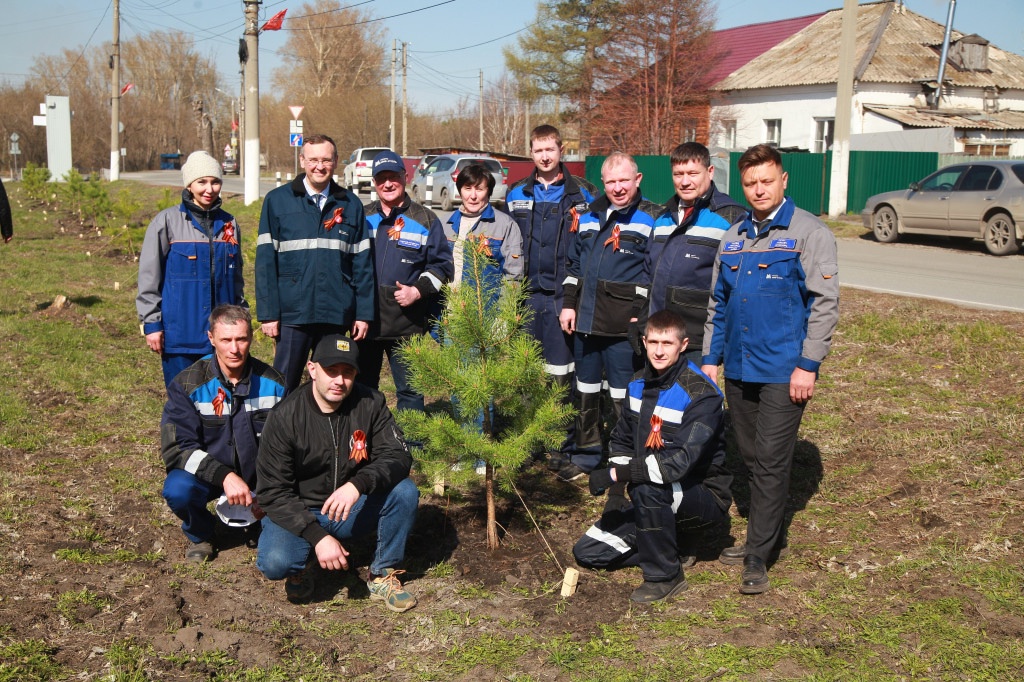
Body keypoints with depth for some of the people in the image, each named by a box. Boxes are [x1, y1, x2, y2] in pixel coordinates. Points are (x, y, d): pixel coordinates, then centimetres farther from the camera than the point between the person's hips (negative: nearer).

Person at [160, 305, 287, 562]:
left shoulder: (273, 383, -6)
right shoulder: (187, 385, -13)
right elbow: (176, 448, -19)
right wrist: (224, 476, -33)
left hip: (260, 475, 2)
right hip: (207, 474, -2)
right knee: (178, 489, -34)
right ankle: (200, 535, 2)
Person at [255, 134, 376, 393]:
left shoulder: (351, 204, 9)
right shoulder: (277, 200, 2)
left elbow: (362, 263, 8)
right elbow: (265, 261, -1)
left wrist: (364, 313, 3)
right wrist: (268, 313, -7)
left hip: (338, 316, 2)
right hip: (293, 313, -2)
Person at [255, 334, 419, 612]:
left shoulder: (370, 404, -10)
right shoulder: (285, 417, -17)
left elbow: (398, 456, -16)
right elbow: (273, 492, -17)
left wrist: (358, 484, -37)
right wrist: (318, 537, -29)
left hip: (354, 508, 3)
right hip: (300, 513, -2)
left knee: (404, 492, -24)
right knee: (275, 563, -32)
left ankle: (382, 576, -4)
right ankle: (300, 569, 7)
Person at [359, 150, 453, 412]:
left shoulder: (425, 220, 4)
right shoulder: (362, 218, 12)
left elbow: (442, 264, 3)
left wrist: (418, 290, -11)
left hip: (407, 323, -3)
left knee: (409, 390, 2)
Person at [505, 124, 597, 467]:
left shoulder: (582, 195, 1)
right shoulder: (516, 194, 11)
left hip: (563, 296, -3)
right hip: (526, 295, 3)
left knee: (561, 374, -1)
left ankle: (564, 444, 7)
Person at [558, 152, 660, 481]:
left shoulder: (652, 218, -4)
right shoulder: (590, 216, 13)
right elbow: (574, 264, 20)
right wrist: (569, 304, 12)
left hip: (623, 327, -6)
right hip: (585, 320, 6)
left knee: (623, 397, 0)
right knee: (585, 391, 16)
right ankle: (586, 454, 30)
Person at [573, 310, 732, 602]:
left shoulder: (701, 394, -22)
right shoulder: (639, 384, 2)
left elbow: (681, 461, -33)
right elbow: (622, 441, 13)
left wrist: (617, 473, -31)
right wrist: (613, 474, -8)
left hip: (704, 496, -7)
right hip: (661, 499, 7)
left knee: (647, 489, -38)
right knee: (587, 552, 1)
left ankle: (665, 576, -18)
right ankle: (667, 547, 12)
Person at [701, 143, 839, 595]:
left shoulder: (809, 233, -6)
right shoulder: (734, 237, 12)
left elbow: (824, 303, -10)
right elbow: (718, 303, 18)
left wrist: (808, 366, -15)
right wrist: (710, 359, 13)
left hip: (784, 371, -6)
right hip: (738, 368, 6)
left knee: (771, 461, -5)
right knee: (751, 457, 14)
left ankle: (759, 556, 4)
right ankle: (767, 535, 29)